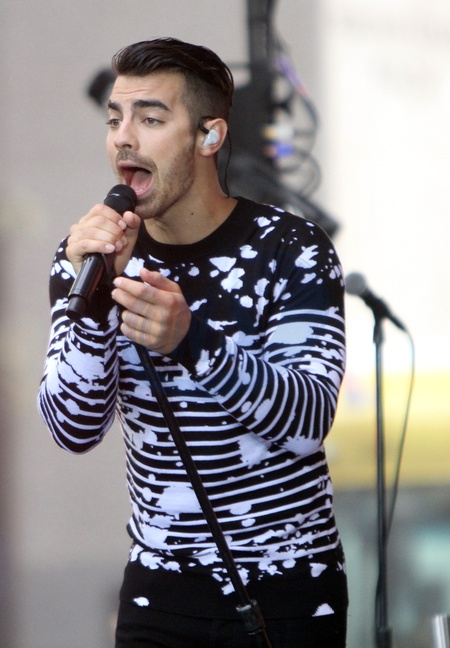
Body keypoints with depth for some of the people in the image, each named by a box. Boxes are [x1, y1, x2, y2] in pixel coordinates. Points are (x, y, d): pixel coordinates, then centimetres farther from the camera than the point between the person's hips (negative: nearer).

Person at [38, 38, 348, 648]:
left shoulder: (292, 248, -11)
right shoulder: (89, 255, -1)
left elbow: (309, 421, -21)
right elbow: (74, 430, -8)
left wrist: (191, 340, -36)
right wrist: (95, 298, -24)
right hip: (161, 584, 3)